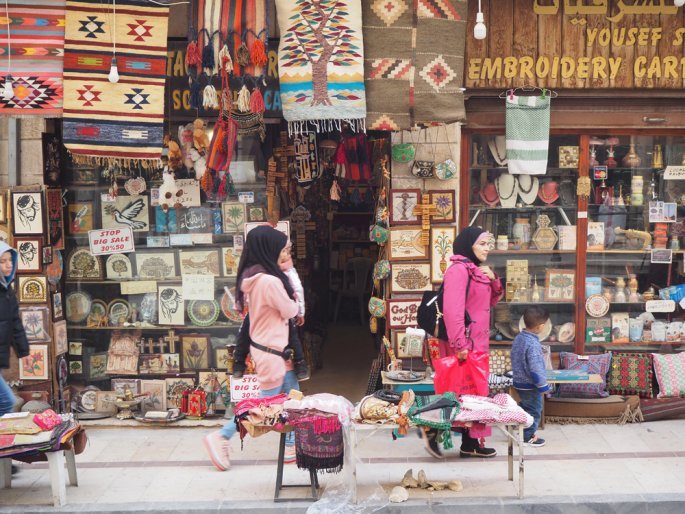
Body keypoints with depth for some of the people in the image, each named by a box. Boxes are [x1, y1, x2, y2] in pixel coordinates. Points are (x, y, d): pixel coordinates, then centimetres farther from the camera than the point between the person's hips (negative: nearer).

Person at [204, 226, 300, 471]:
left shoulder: (252, 278, 3)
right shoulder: (270, 281, -26)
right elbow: (290, 310, -14)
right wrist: (294, 301, 10)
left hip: (269, 348, 9)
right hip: (271, 352, -9)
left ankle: (291, 447, 24)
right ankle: (221, 438, 10)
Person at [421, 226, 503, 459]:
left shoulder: (476, 271, 14)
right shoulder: (458, 270, -15)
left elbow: (490, 302, 23)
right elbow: (452, 309, -24)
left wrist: (494, 280, 4)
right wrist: (459, 344, -28)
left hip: (477, 342, 10)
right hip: (463, 344, -10)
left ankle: (470, 443, 19)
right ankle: (432, 430, 7)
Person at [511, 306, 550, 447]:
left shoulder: (519, 338, 2)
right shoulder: (533, 344, -27)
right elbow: (536, 368, -26)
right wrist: (543, 386, -17)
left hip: (519, 382, 9)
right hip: (530, 385, -9)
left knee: (525, 408, 21)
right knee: (534, 410, 6)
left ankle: (524, 432, 31)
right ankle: (528, 437, 15)